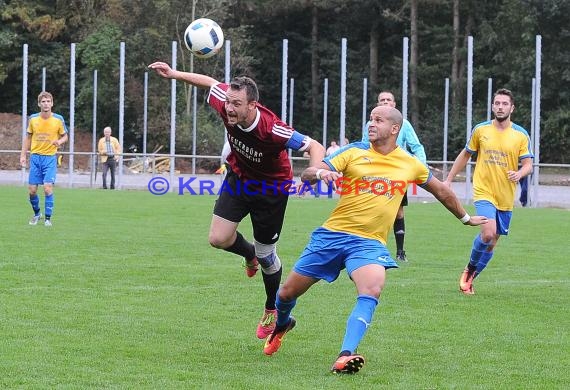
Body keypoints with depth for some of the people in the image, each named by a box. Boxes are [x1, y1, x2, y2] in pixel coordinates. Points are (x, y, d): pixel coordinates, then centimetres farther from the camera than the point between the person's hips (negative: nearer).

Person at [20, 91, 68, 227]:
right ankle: (37, 213, 25)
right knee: (32, 190, 1)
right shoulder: (33, 119, 1)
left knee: (48, 188, -14)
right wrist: (23, 155, 5)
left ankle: (48, 218, -2)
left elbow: (65, 136, 7)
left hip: (50, 158, -2)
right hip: (35, 157, 2)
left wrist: (60, 141, -16)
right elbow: (28, 138, 11)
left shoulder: (58, 119, -4)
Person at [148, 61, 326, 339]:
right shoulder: (226, 106, -24)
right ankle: (249, 254, 29)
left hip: (271, 188, -4)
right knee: (218, 238, -8)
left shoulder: (272, 129, -38)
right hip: (238, 177, 4)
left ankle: (272, 311, 33)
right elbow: (212, 83, -2)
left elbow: (314, 146, -34)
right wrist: (175, 74, -3)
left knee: (265, 254, 7)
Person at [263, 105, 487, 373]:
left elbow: (441, 190, 23)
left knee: (372, 290, -31)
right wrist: (321, 173, -31)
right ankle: (281, 324, 42)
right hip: (332, 233, 0)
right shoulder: (354, 152, 0)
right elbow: (306, 175, -7)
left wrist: (466, 218, 33)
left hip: (369, 242, 0)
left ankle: (345, 357, -37)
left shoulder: (411, 164, 6)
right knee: (288, 292, 6)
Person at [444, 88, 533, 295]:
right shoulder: (480, 130, 1)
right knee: (488, 233, -23)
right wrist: (449, 179, 13)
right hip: (484, 192, -2)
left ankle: (470, 278, 24)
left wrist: (519, 173, -23)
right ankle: (470, 268, 2)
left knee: (492, 243, 7)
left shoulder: (521, 135, 1)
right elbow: (465, 154, 13)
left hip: (506, 198, 2)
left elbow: (528, 164, 1)